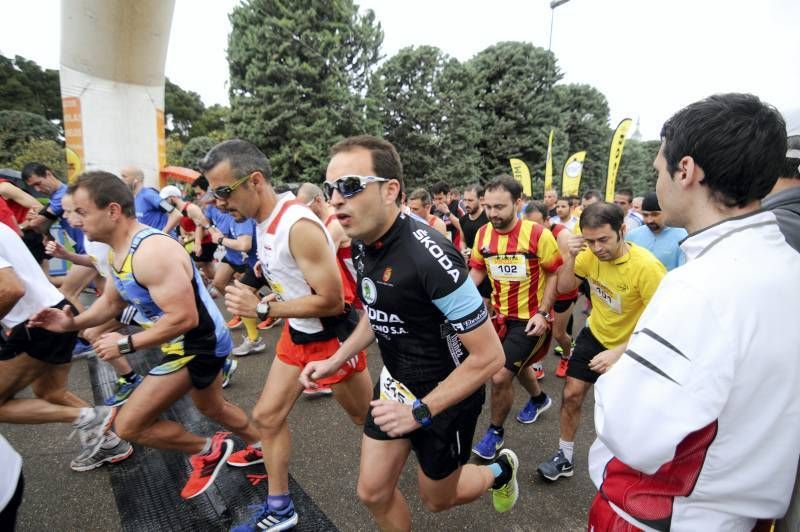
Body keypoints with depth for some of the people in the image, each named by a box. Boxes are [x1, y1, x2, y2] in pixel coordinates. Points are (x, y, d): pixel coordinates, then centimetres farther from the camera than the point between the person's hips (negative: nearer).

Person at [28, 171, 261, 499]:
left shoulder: (152, 252, -29)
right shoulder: (117, 251, 4)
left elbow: (184, 318, -32)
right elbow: (112, 301, 16)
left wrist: (126, 344, -24)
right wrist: (74, 322, -1)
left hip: (198, 344, -11)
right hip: (197, 343, 11)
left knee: (129, 425, -5)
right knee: (211, 407, 29)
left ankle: (208, 451, 14)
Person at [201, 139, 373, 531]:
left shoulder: (298, 226, -29)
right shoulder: (264, 220, 0)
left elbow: (332, 301, -29)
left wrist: (262, 309, -23)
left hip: (331, 337, -8)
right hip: (296, 333, 9)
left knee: (368, 419, 13)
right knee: (267, 416, 12)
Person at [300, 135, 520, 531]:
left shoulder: (429, 257, -33)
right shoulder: (363, 244, -7)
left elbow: (489, 355, -26)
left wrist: (421, 411, -22)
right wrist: (335, 360, 3)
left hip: (446, 397, -6)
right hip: (395, 384, 7)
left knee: (436, 500, 18)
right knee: (373, 493, 15)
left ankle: (500, 470, 48)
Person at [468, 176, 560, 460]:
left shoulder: (538, 234, -21)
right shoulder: (483, 234, -7)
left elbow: (555, 274, -11)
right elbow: (477, 270, 6)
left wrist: (542, 313, -17)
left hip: (530, 318, -5)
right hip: (501, 315, 6)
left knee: (500, 377, -10)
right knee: (518, 366, 27)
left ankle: (495, 432, 18)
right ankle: (539, 399, 60)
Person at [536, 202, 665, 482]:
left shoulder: (647, 266, -31)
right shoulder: (590, 254, -16)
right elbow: (564, 287, -4)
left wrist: (619, 352, -35)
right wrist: (571, 256, -22)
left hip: (631, 346, -4)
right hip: (594, 335, 4)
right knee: (572, 394, 6)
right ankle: (565, 457, 26)